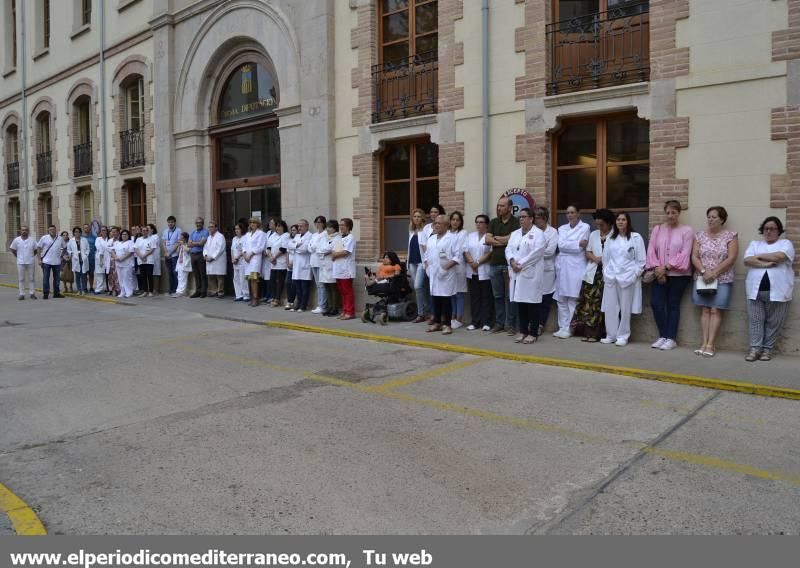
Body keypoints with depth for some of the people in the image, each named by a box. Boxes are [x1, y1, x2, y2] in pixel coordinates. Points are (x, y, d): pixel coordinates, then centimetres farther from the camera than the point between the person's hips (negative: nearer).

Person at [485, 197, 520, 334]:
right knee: (497, 295, 10)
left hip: (509, 264, -5)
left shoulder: (516, 222, -3)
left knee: (510, 295, 0)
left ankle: (510, 324, 6)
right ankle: (499, 323, 18)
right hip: (494, 263, 5)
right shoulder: (493, 222, 13)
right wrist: (505, 240, -8)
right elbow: (487, 240, 1)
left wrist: (496, 238, -2)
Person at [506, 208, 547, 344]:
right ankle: (523, 331, 16)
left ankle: (533, 333, 3)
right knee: (520, 302, 8)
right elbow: (508, 249, 8)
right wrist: (512, 261, -12)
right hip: (516, 273, 6)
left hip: (531, 274, -6)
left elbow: (537, 252, -13)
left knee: (532, 302, -3)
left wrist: (521, 264, -17)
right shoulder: (515, 234, 18)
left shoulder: (538, 233, -2)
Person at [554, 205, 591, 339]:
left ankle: (568, 328, 1)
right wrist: (578, 243, -9)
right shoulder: (562, 228, 14)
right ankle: (562, 327, 12)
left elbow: (581, 247, -7)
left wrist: (568, 245, 0)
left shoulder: (585, 227, 2)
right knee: (561, 299, 5)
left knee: (573, 299, -5)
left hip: (576, 267, -5)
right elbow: (560, 245, -3)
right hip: (562, 266, 5)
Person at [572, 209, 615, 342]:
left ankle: (595, 333, 1)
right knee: (588, 302, 1)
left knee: (602, 304, -3)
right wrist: (596, 258, -4)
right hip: (592, 273, 5)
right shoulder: (593, 234, 14)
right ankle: (587, 331, 7)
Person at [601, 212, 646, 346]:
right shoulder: (611, 238, 13)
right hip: (611, 277, 4)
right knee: (610, 308, 3)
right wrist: (605, 273, 6)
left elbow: (641, 259, -3)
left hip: (628, 278, -4)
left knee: (625, 309, 1)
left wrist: (634, 275, -8)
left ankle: (623, 336, 10)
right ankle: (611, 335, 12)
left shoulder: (636, 237, 0)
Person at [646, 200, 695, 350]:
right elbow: (651, 250, 3)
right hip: (660, 274, 3)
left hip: (679, 274, -3)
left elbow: (685, 254, -10)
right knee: (656, 303, -4)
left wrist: (666, 267, -16)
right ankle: (663, 336, 11)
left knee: (673, 305, 0)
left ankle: (671, 338, 9)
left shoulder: (687, 230, -1)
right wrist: (657, 267, -11)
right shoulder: (657, 229, 10)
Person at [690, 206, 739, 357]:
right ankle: (704, 343, 0)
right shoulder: (700, 236, 8)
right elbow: (694, 257, 2)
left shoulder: (730, 236, 0)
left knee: (715, 311, -7)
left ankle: (711, 344, -7)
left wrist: (714, 273, -15)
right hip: (702, 279, 3)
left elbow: (731, 258, -8)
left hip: (722, 280, -3)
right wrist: (704, 272, -13)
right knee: (705, 310, 1)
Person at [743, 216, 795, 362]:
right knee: (756, 320, -1)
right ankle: (755, 348, 1)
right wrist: (765, 264, -13)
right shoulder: (754, 244, 18)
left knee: (773, 322, 1)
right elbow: (747, 260, 0)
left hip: (777, 290, -2)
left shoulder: (785, 243, 10)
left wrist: (759, 256, -1)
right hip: (756, 289, 2)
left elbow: (780, 256, -12)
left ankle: (767, 349, 9)